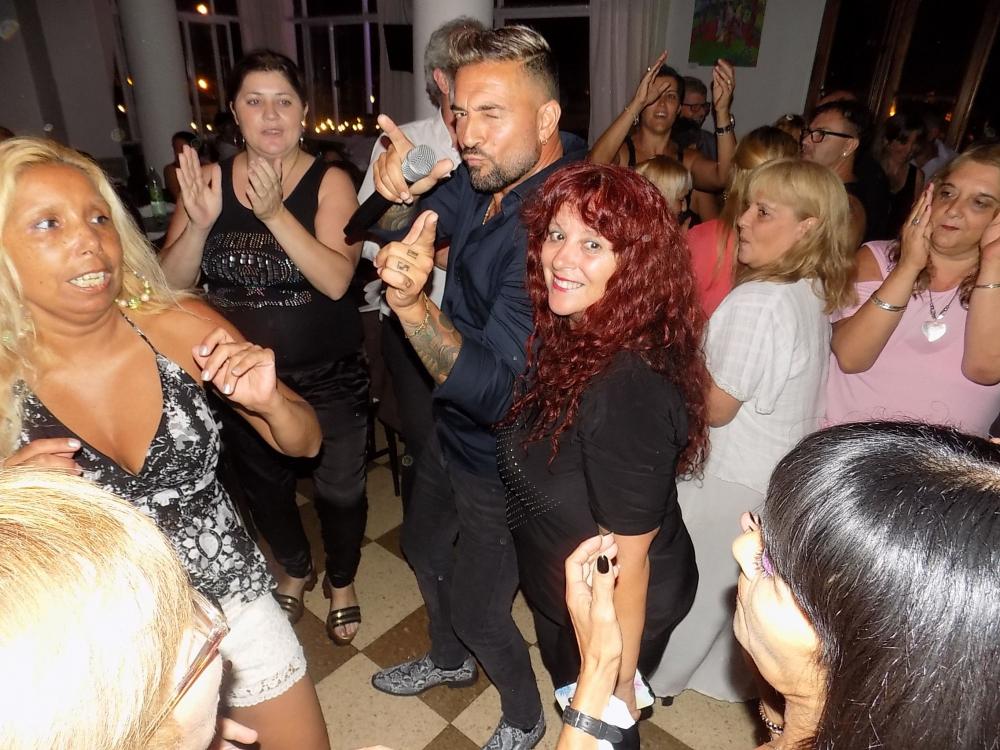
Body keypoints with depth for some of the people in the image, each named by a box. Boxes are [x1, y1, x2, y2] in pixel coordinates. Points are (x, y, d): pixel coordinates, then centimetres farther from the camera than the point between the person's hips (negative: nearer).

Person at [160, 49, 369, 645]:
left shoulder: (329, 182, -11)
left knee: (339, 488, 9)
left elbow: (336, 280, -25)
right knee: (263, 484, 22)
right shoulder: (209, 180, -3)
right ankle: (295, 569, 52)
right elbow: (172, 283, -7)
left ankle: (342, 581, 40)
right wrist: (201, 222, -24)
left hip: (328, 375, -3)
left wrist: (274, 213, -34)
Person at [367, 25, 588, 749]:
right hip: (451, 429, 8)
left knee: (475, 607, 13)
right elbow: (403, 234, 4)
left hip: (501, 458, -8)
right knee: (423, 548, 28)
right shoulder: (485, 176, -10)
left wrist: (413, 303, -49)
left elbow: (495, 392, -35)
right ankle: (449, 659, 60)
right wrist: (399, 194, -19)